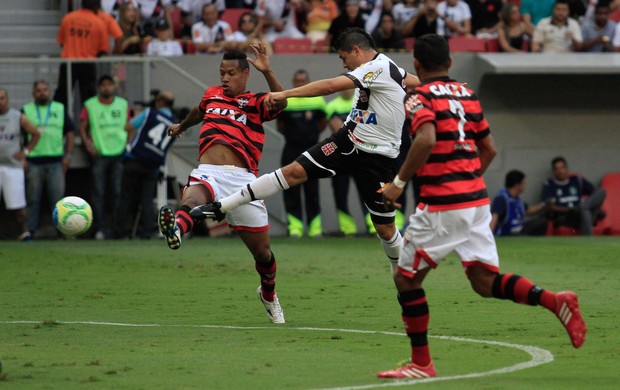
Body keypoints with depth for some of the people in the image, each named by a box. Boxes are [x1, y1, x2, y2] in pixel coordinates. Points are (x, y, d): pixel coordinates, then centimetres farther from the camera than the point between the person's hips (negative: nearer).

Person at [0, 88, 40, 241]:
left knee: (18, 204, -4)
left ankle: (24, 231, 7)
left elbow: (35, 134, 13)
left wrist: (25, 151, 3)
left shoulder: (19, 118, 2)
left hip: (13, 166, 0)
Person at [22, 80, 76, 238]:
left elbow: (70, 132, 13)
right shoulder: (26, 111, 9)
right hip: (33, 162, -1)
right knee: (33, 198, 0)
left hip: (56, 161, 1)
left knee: (57, 198, -1)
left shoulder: (60, 109, 13)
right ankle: (29, 230, 4)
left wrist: (68, 155, 3)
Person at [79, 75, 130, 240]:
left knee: (118, 192, 2)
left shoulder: (123, 104, 11)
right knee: (99, 192, -5)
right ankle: (100, 228, -4)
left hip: (119, 153, 2)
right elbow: (82, 127, 6)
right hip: (99, 154, -2)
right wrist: (88, 144, -7)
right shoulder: (90, 105, 4)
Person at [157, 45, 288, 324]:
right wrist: (182, 126, 65)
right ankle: (176, 228, -73)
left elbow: (280, 103, -14)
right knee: (192, 198, -39)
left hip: (241, 179, -1)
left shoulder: (256, 103, 9)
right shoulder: (212, 94, 22)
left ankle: (268, 294, 35)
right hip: (207, 173, 1)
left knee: (262, 251, 6)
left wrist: (267, 72, -27)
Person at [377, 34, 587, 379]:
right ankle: (554, 300, -15)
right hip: (477, 199, 7)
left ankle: (421, 363, 9)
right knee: (486, 282, 7)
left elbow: (426, 140, -24)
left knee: (407, 279, 8)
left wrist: (398, 183, -17)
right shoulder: (468, 95, 15)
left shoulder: (420, 97, -6)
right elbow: (489, 149, 19)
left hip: (441, 206, -7)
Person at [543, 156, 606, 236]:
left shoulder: (577, 180, 20)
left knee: (601, 191, -16)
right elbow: (550, 206, -5)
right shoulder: (549, 185, 9)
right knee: (584, 211, -39)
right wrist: (568, 209, -19)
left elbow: (595, 192, 17)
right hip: (563, 218, -4)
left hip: (580, 216, 4)